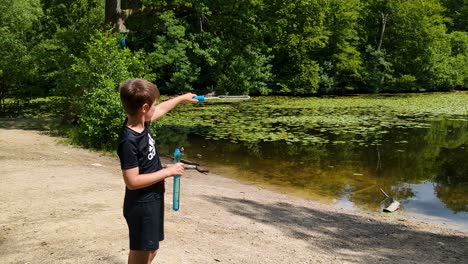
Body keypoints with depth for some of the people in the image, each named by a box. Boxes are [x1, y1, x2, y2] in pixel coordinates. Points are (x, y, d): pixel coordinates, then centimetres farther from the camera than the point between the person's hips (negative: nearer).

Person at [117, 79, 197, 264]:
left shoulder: (141, 123, -2)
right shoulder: (129, 141, -27)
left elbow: (161, 109, 20)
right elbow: (132, 181, -28)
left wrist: (182, 98, 33)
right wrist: (168, 172, -22)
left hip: (152, 201, 9)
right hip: (141, 206, -9)